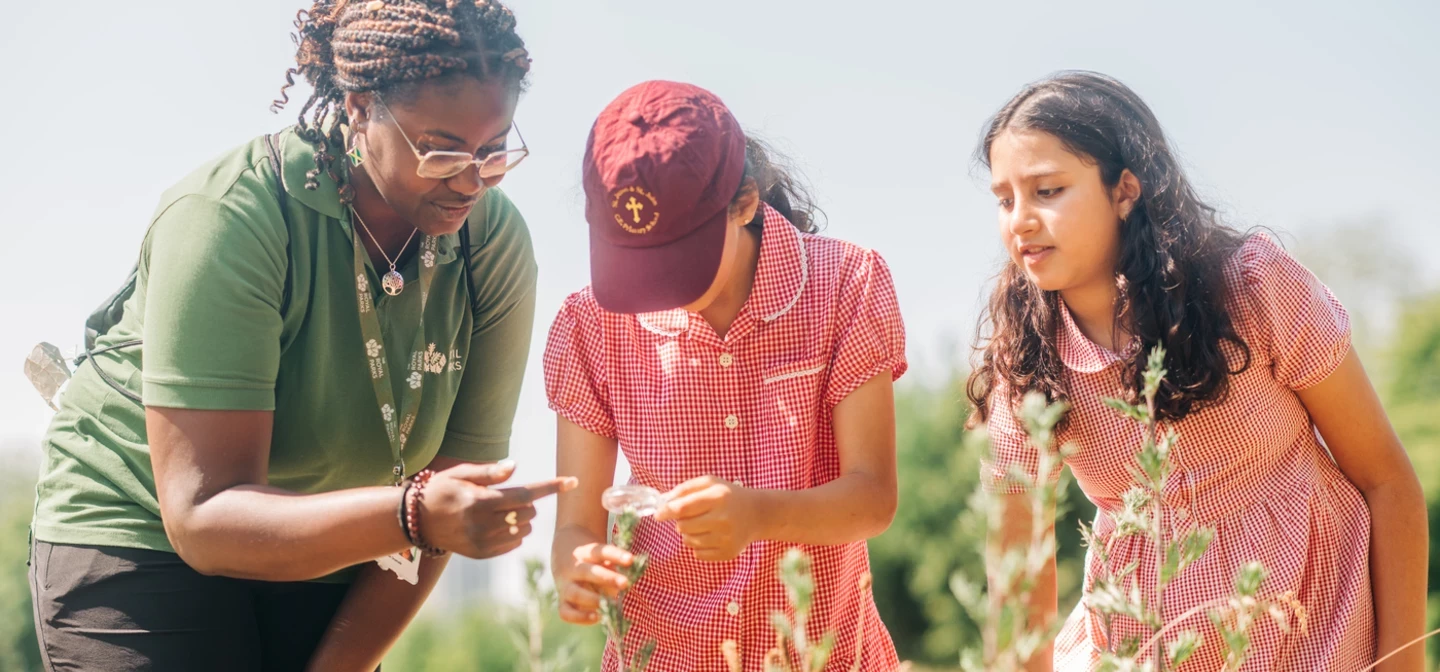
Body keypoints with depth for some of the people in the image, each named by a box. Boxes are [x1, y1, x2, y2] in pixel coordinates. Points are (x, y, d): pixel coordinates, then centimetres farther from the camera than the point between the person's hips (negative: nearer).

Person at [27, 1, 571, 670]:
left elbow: (442, 510, -9)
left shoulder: (497, 244, -15)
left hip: (328, 558, 4)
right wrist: (415, 515, -44)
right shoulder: (229, 215, -27)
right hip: (141, 530, -4)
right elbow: (202, 518, -32)